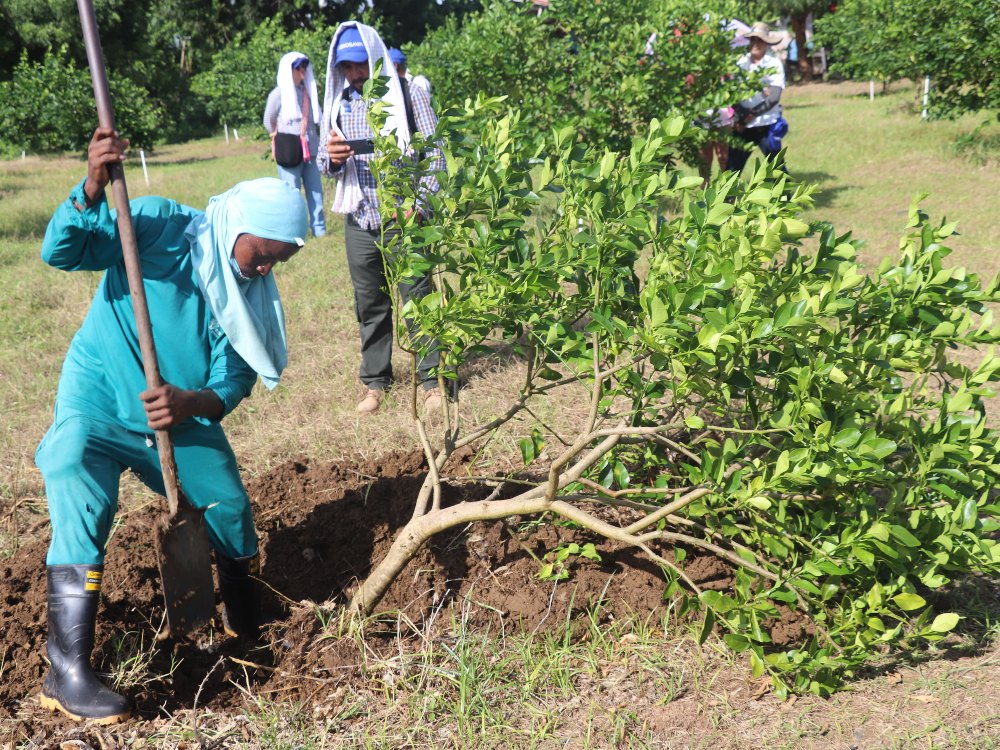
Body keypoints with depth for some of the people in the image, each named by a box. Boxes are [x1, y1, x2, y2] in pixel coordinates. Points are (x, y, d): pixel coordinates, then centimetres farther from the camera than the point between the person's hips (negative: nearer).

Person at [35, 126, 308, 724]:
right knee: (82, 513, -25)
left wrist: (193, 404, -34)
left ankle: (249, 625, 33)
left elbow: (232, 383, -11)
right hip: (99, 406, -4)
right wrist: (93, 189, -42)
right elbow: (62, 251, -25)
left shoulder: (252, 293, -5)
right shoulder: (159, 226, -17)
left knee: (232, 511, 5)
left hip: (183, 420, 5)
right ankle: (67, 673, -19)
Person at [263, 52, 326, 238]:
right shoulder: (278, 94, -3)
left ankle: (319, 228, 11)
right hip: (289, 151, -5)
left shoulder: (308, 91, 10)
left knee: (315, 190, 4)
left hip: (310, 150, 5)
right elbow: (268, 121, 8)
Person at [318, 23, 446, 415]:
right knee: (370, 305, 10)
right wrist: (331, 158, -12)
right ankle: (375, 380, 21)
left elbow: (434, 154, -4)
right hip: (359, 223, 4)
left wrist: (418, 204, -15)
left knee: (418, 300, 0)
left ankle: (431, 379, 10)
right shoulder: (337, 103, 9)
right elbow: (325, 163, 13)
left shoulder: (408, 95, -2)